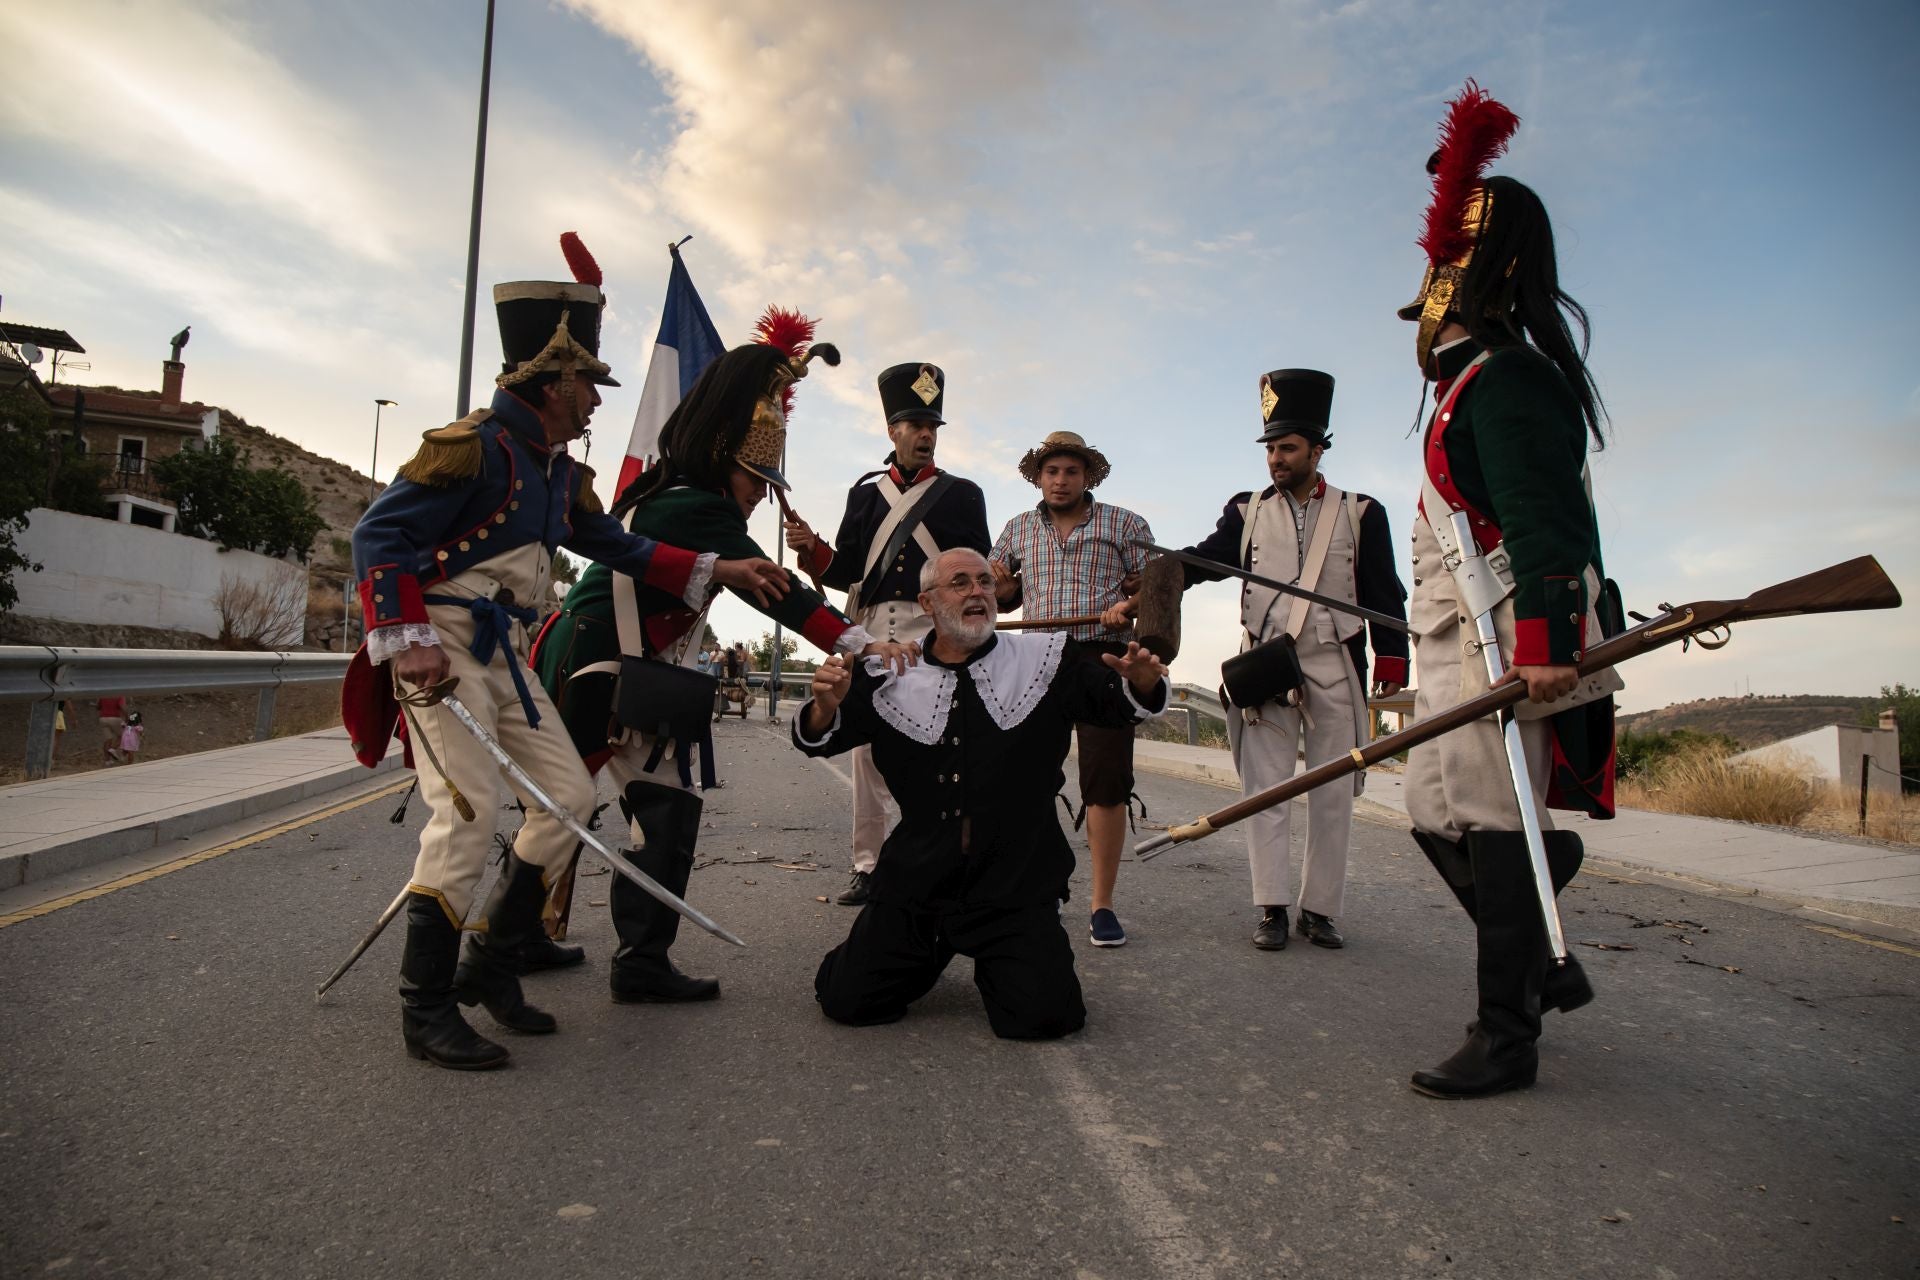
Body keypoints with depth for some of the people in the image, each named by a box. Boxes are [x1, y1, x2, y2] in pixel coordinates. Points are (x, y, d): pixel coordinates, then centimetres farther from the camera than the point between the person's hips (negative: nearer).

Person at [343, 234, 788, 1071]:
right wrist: (406, 640, -26)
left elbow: (616, 545, 20)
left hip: (504, 654, 9)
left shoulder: (561, 472, 14)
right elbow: (379, 534, -17)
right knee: (470, 809, -17)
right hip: (439, 647, -9)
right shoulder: (475, 445, -14)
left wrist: (717, 570, 13)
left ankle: (491, 964, 18)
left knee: (570, 794, 4)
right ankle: (427, 1008, -3)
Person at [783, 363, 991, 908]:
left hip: (934, 632, -3)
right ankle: (868, 866, 12)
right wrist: (811, 548, -6)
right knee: (868, 747, 3)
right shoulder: (865, 492, 17)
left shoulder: (961, 494, 11)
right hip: (870, 631, 3)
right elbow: (845, 571, 14)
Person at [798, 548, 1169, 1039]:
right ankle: (927, 955, 30)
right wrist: (827, 705, -20)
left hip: (1017, 885, -1)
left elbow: (1120, 704, 1)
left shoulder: (1046, 661, 1)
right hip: (915, 883, 1)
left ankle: (996, 964, 22)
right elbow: (818, 740, 4)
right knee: (847, 1001, -2)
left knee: (1041, 1015, -14)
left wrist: (1141, 683, -23)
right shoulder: (890, 679, 2)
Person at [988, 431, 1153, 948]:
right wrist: (1001, 589, 1)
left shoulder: (1124, 524, 10)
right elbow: (997, 591, 25)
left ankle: (1101, 903, 3)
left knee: (1106, 778, -7)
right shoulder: (1019, 529, 18)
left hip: (1104, 659, -2)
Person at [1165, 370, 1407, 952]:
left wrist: (1391, 656, -6)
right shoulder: (1247, 511, 11)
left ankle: (1320, 909, 14)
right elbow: (1207, 557, -2)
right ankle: (1272, 908, 7)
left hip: (1334, 670, 0)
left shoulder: (1360, 514, 8)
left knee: (1333, 793, 4)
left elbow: (1383, 593, 5)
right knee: (1266, 788, 0)